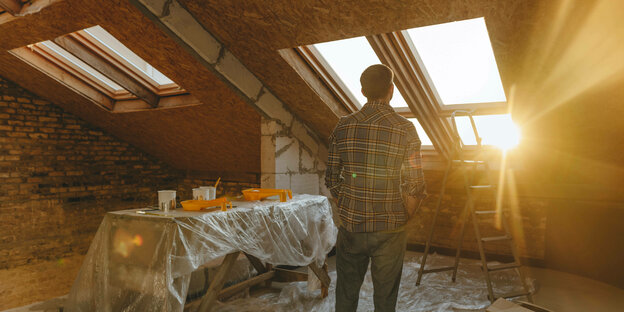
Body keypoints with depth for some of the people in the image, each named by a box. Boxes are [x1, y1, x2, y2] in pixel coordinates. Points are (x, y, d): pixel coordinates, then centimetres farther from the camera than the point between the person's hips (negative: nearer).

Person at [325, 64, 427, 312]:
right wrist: (403, 219, 7)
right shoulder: (405, 129, -9)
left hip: (350, 226, 2)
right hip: (389, 230, -2)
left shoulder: (343, 126, -2)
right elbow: (415, 186, -9)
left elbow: (332, 180, 2)